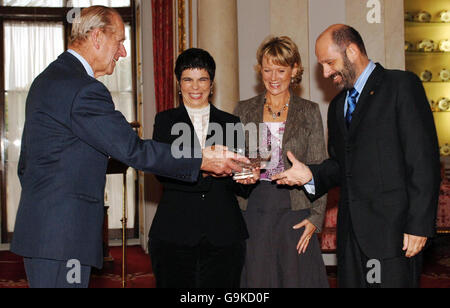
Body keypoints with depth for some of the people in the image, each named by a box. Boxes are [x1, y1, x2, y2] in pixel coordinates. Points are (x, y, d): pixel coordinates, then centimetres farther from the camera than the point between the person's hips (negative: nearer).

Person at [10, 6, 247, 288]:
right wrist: (201, 160, -13)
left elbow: (27, 161, 22)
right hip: (62, 236, -10)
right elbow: (133, 150, -20)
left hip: (38, 228, 10)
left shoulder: (47, 79, 16)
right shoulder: (83, 90, -18)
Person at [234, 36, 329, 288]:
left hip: (294, 211, -1)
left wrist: (316, 217, -6)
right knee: (256, 279, 3)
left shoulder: (309, 111, 5)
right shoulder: (244, 110, 10)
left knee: (297, 277, 0)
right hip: (253, 209, 1)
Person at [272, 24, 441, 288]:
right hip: (352, 231, 7)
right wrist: (310, 174, 1)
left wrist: (419, 225, -15)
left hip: (393, 228, -6)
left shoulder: (402, 85, -4)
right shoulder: (338, 105, 20)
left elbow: (423, 160, -10)